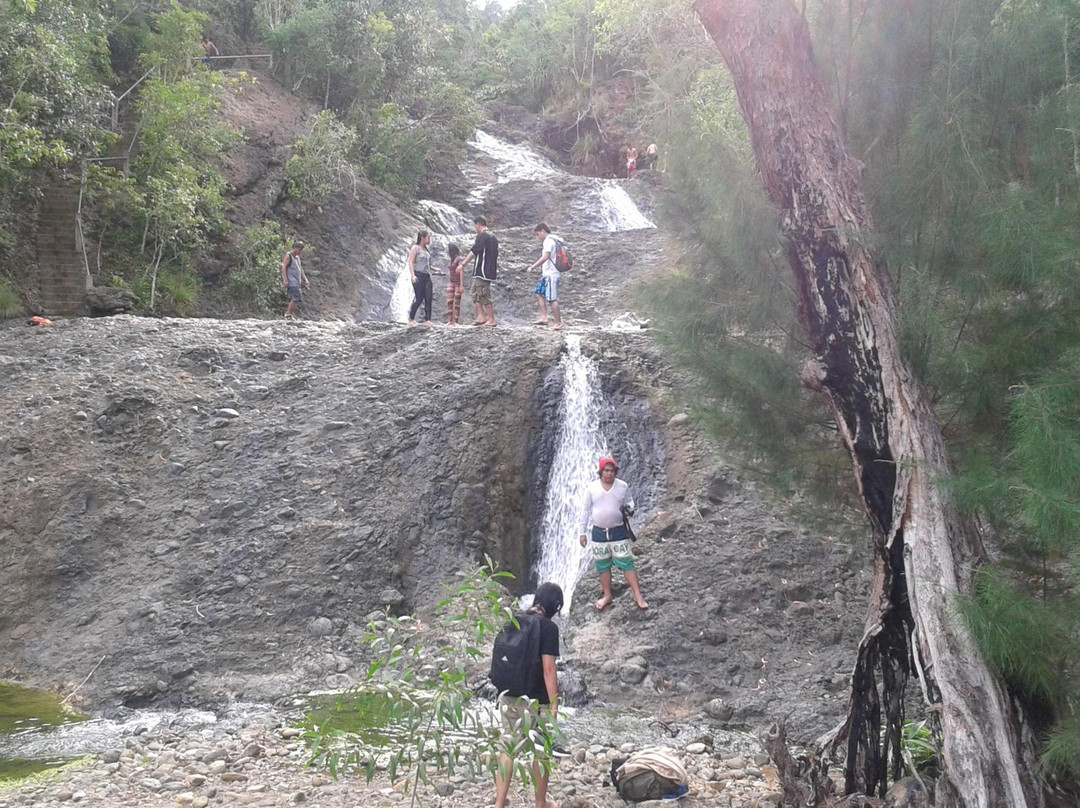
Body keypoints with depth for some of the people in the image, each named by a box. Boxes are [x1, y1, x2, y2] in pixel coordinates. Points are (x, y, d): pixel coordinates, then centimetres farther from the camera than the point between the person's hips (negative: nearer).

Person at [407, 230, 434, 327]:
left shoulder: (425, 249, 18)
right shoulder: (415, 248, -4)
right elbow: (411, 262, -10)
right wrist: (412, 275, -20)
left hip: (427, 276, 7)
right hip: (418, 275, -7)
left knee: (428, 298, -5)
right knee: (419, 299, -7)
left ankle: (427, 319, -6)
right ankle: (411, 319, 8)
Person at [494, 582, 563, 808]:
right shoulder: (548, 627, -15)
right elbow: (548, 669, -17)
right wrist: (554, 704, -12)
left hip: (508, 695, 6)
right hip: (534, 699, -6)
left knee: (508, 749, 14)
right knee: (540, 752, 12)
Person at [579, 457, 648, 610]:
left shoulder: (623, 486, -3)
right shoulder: (592, 487, -4)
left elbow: (629, 501, 12)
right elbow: (586, 510, 3)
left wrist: (629, 509, -13)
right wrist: (583, 532, 3)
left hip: (618, 532, -1)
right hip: (599, 533, 1)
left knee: (626, 563, -4)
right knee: (603, 566, 10)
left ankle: (638, 596, -1)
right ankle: (607, 596, 23)